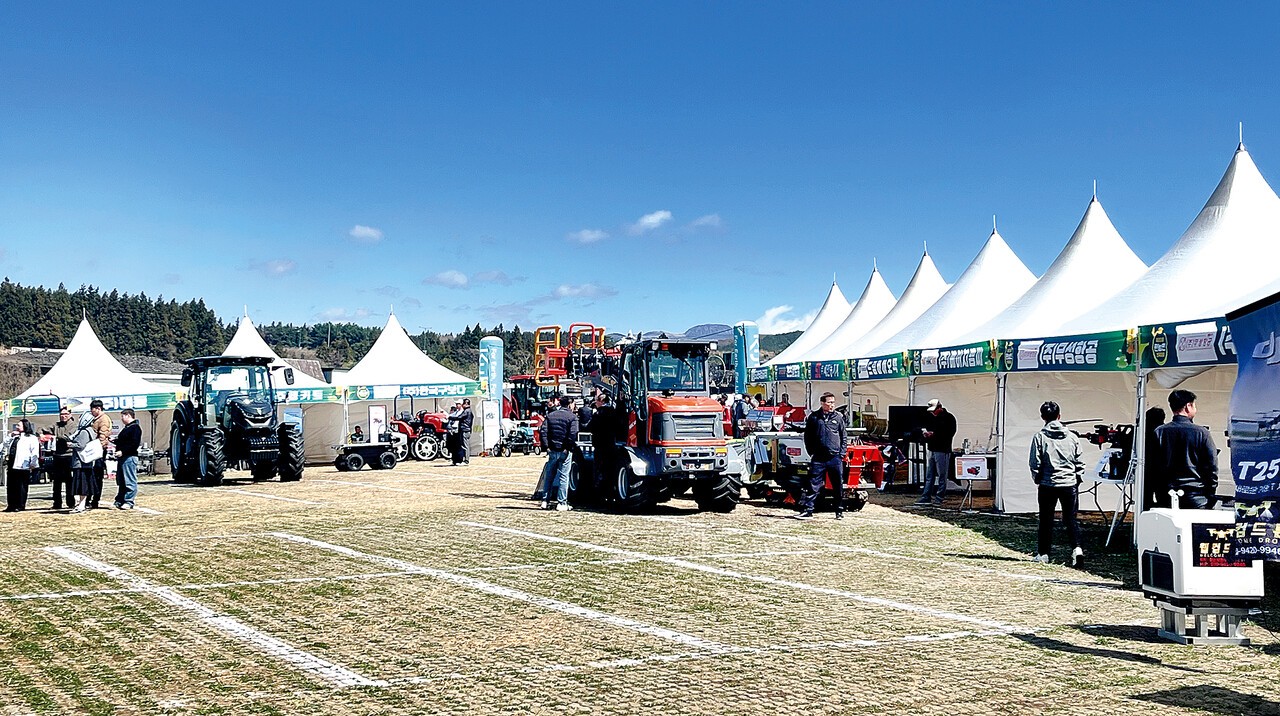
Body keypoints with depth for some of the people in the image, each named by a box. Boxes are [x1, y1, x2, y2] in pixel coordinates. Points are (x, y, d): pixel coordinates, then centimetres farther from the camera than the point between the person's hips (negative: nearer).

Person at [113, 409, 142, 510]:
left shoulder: (135, 428, -11)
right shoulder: (127, 428, 22)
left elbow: (134, 444, -20)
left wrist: (122, 452, -22)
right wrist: (115, 441, 11)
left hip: (130, 457, -11)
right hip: (122, 457, 11)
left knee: (130, 481, -8)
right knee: (121, 481, 13)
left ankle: (129, 502, -8)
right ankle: (120, 500, 20)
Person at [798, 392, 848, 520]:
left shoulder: (838, 418, 7)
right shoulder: (813, 417, 4)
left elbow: (844, 438, 11)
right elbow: (807, 437, 10)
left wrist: (842, 454, 2)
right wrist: (811, 452, 3)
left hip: (835, 458, 1)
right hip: (818, 458, -1)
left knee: (838, 486, 7)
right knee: (813, 486, -4)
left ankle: (840, 511, 18)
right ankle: (807, 511, -3)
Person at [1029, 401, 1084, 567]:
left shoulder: (1040, 437, -5)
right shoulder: (1071, 437, 4)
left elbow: (1035, 462, -5)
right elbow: (1079, 461, 8)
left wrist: (1037, 479, 9)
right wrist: (1078, 480, 18)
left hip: (1048, 484, -2)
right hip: (1070, 484, 2)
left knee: (1046, 520, 9)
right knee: (1070, 518, 8)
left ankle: (1043, 553, 14)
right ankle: (1077, 548, -11)